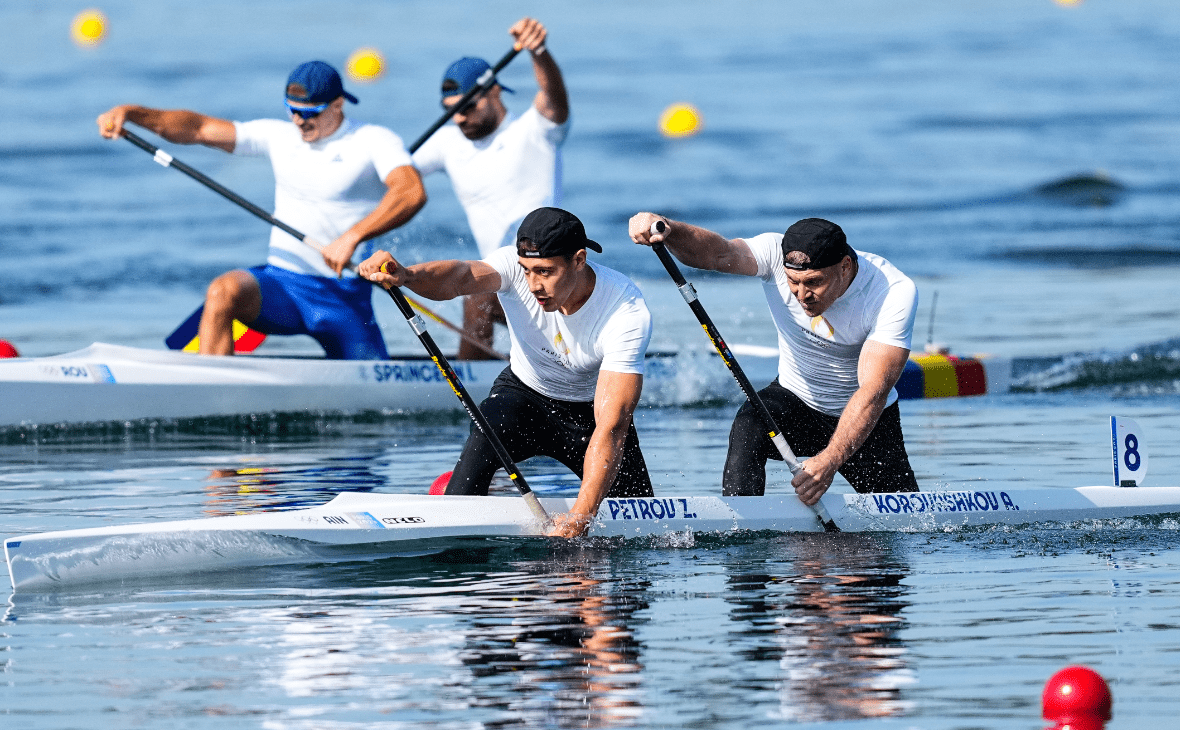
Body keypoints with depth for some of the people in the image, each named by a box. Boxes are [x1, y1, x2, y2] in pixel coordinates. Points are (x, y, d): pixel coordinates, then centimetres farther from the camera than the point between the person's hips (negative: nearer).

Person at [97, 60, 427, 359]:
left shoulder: (375, 142, -5)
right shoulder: (279, 137, 10)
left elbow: (412, 192, -24)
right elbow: (198, 128, 6)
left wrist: (353, 237, -37)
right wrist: (131, 112, -8)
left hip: (344, 296, -2)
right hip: (281, 282, 2)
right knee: (223, 291, -30)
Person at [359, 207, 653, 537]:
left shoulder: (629, 313, -31)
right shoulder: (516, 266, -25)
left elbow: (611, 427, -37)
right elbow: (464, 276, -47)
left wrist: (580, 516, -46)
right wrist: (407, 275, -70)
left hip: (591, 409, 0)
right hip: (524, 392, 0)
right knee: (487, 433, -32)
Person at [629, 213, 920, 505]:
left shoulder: (896, 292, -27)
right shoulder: (777, 255, -21)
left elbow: (872, 393, -34)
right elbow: (720, 253, -42)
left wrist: (830, 461, -47)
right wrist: (669, 230, -64)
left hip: (869, 419, 0)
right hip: (795, 400, 0)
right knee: (748, 427, -31)